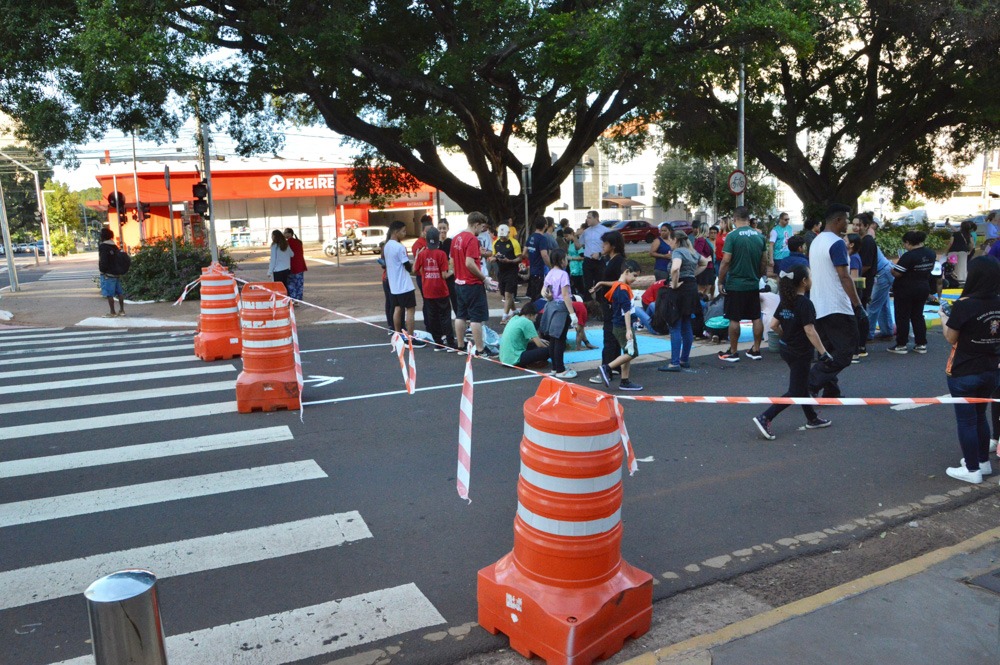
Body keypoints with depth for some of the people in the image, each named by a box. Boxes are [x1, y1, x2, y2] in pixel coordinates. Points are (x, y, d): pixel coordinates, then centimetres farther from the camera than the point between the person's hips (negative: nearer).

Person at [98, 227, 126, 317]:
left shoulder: (103, 246, -11)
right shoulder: (115, 246, 12)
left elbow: (103, 260, -17)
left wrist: (102, 270, -9)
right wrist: (119, 270, 15)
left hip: (108, 273, -8)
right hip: (117, 272, 8)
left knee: (109, 294, -3)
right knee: (119, 292, 11)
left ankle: (112, 312, -1)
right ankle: (122, 310, 15)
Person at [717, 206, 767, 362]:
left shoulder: (732, 235, -11)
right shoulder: (759, 236, 5)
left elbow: (726, 261, -15)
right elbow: (764, 260, 9)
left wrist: (720, 281, -6)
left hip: (735, 284, -5)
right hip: (753, 284, 5)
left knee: (734, 319, 2)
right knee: (756, 318, 12)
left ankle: (733, 352, 8)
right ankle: (756, 350, 19)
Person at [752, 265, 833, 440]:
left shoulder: (785, 301, 3)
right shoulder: (805, 304, -20)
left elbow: (774, 325, 5)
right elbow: (810, 331, -24)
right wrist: (823, 352, -21)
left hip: (785, 348, 8)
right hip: (800, 353, -8)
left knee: (802, 385, 22)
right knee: (795, 392, -2)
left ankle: (812, 418, 36)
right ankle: (765, 418, -11)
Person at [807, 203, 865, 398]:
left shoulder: (816, 242, 14)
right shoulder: (837, 243, -14)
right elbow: (844, 277, -19)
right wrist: (858, 305, -16)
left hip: (818, 307, 9)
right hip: (836, 308, -9)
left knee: (829, 352, 13)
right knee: (845, 352, -3)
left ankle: (831, 393, 14)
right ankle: (810, 384, -11)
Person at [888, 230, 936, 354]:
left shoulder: (908, 256, -23)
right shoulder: (931, 253, 2)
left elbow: (897, 273, -22)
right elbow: (930, 269, 15)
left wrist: (893, 267, -3)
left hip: (905, 290, -7)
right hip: (924, 288, 7)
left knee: (903, 317, 3)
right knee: (918, 316, 15)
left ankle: (901, 345, 7)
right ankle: (921, 344, 16)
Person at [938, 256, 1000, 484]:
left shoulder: (964, 305, -18)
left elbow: (951, 338, -9)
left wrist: (944, 317, 6)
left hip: (964, 373, -6)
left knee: (966, 420, 5)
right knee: (980, 416, 22)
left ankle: (972, 469, 12)